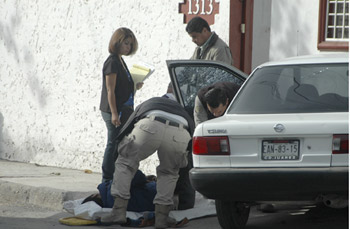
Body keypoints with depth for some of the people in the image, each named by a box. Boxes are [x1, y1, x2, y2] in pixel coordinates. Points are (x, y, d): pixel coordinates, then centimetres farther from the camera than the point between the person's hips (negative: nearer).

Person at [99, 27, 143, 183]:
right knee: (113, 145, -7)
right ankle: (107, 179, -3)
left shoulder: (120, 61, 16)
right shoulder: (112, 62, -12)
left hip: (123, 110, 9)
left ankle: (110, 178, 14)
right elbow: (110, 90, -17)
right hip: (113, 111, -9)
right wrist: (114, 113, -21)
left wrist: (134, 87, 7)